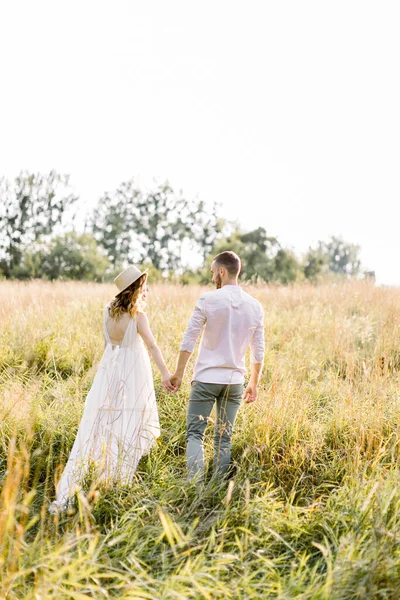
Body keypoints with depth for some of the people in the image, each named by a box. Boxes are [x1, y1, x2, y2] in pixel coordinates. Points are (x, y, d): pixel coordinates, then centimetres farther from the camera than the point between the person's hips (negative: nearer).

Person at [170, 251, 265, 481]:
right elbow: (259, 352, 7)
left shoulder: (208, 300, -8)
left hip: (206, 378, -4)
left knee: (195, 433, 2)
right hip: (235, 381, 4)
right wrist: (254, 384, 17)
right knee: (224, 438, 11)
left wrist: (179, 373, 4)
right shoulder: (255, 306, 4)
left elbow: (189, 340, -6)